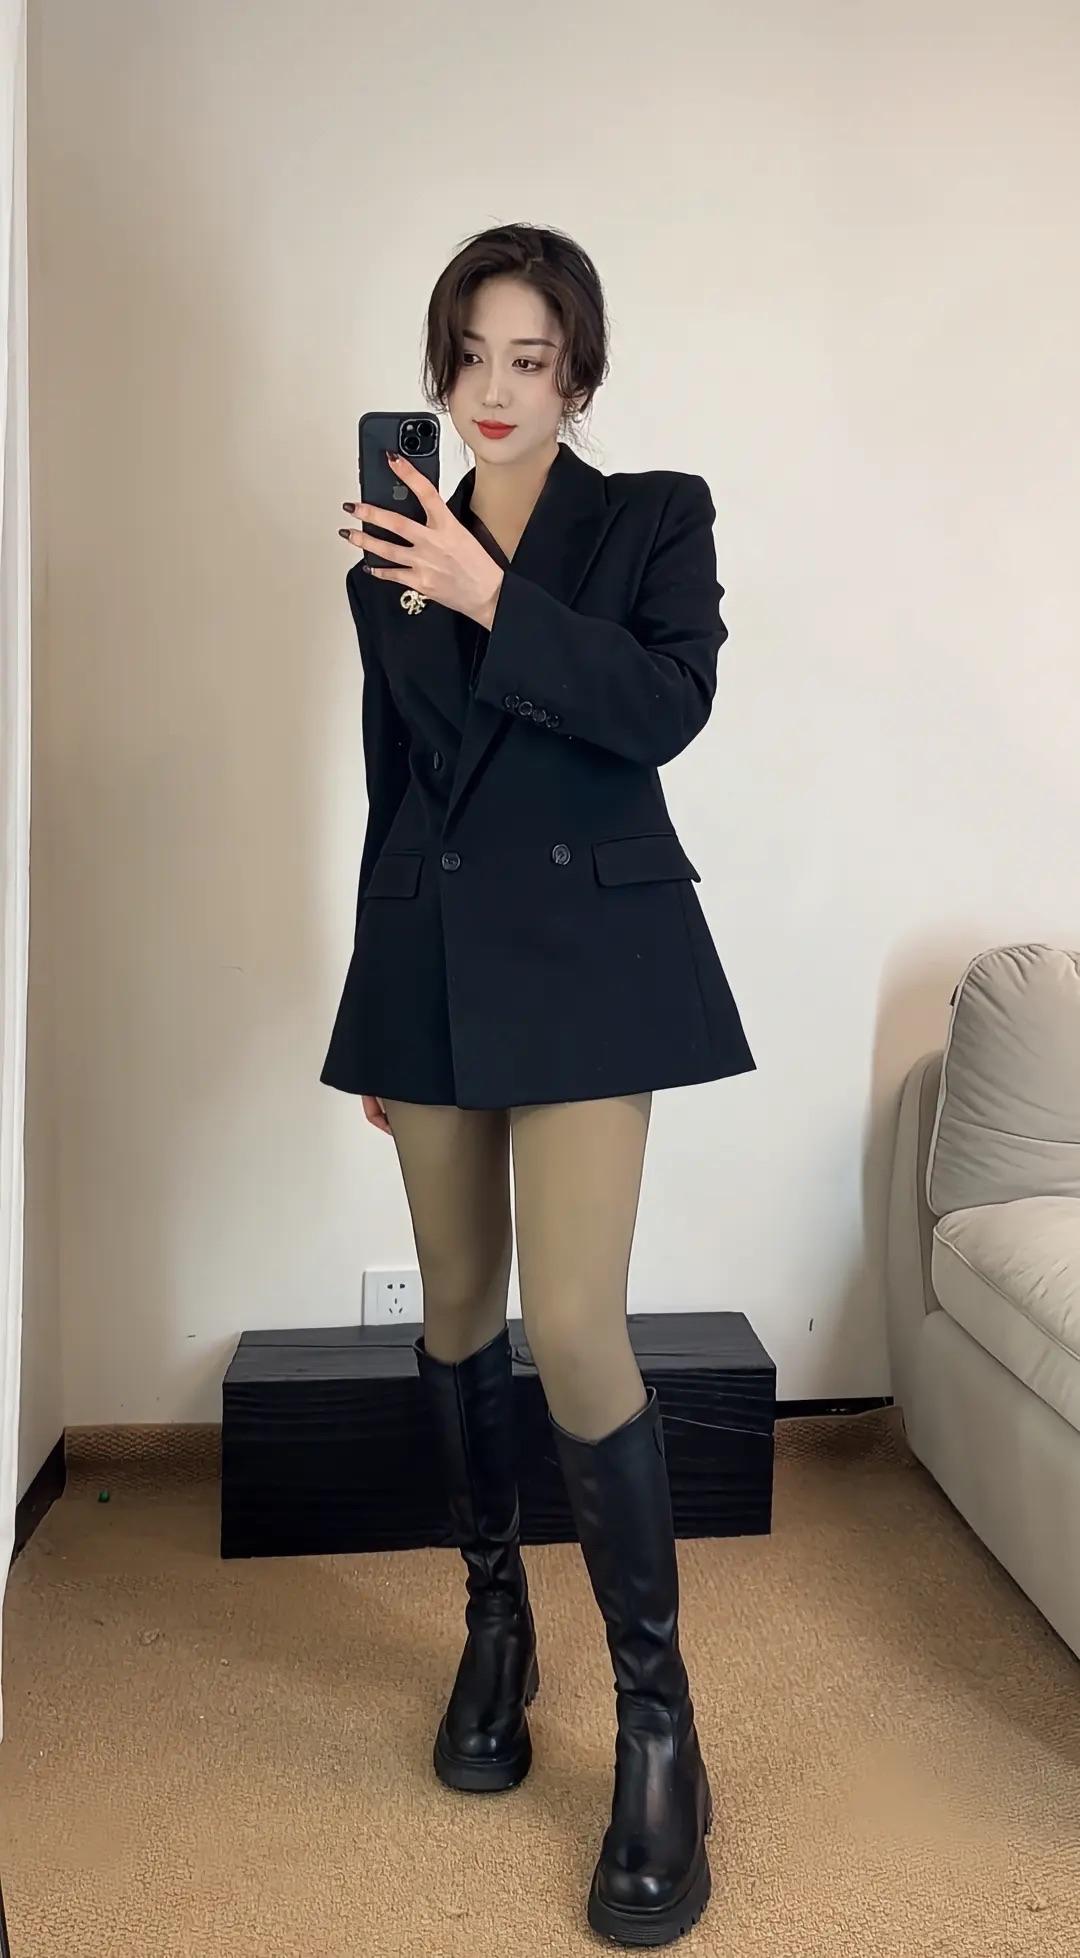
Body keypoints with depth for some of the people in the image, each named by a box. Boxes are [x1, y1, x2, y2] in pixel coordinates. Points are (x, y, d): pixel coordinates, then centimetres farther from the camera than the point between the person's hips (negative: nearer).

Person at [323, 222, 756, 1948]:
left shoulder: (656, 514, 3)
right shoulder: (393, 555, 13)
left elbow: (668, 704, -14)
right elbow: (389, 786, 15)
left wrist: (488, 595, -19)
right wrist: (375, 1020, 16)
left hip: (587, 959, -4)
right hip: (428, 963, 5)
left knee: (576, 1327, -13)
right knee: (461, 1313, 10)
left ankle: (658, 1715, 3)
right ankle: (495, 1623, 31)